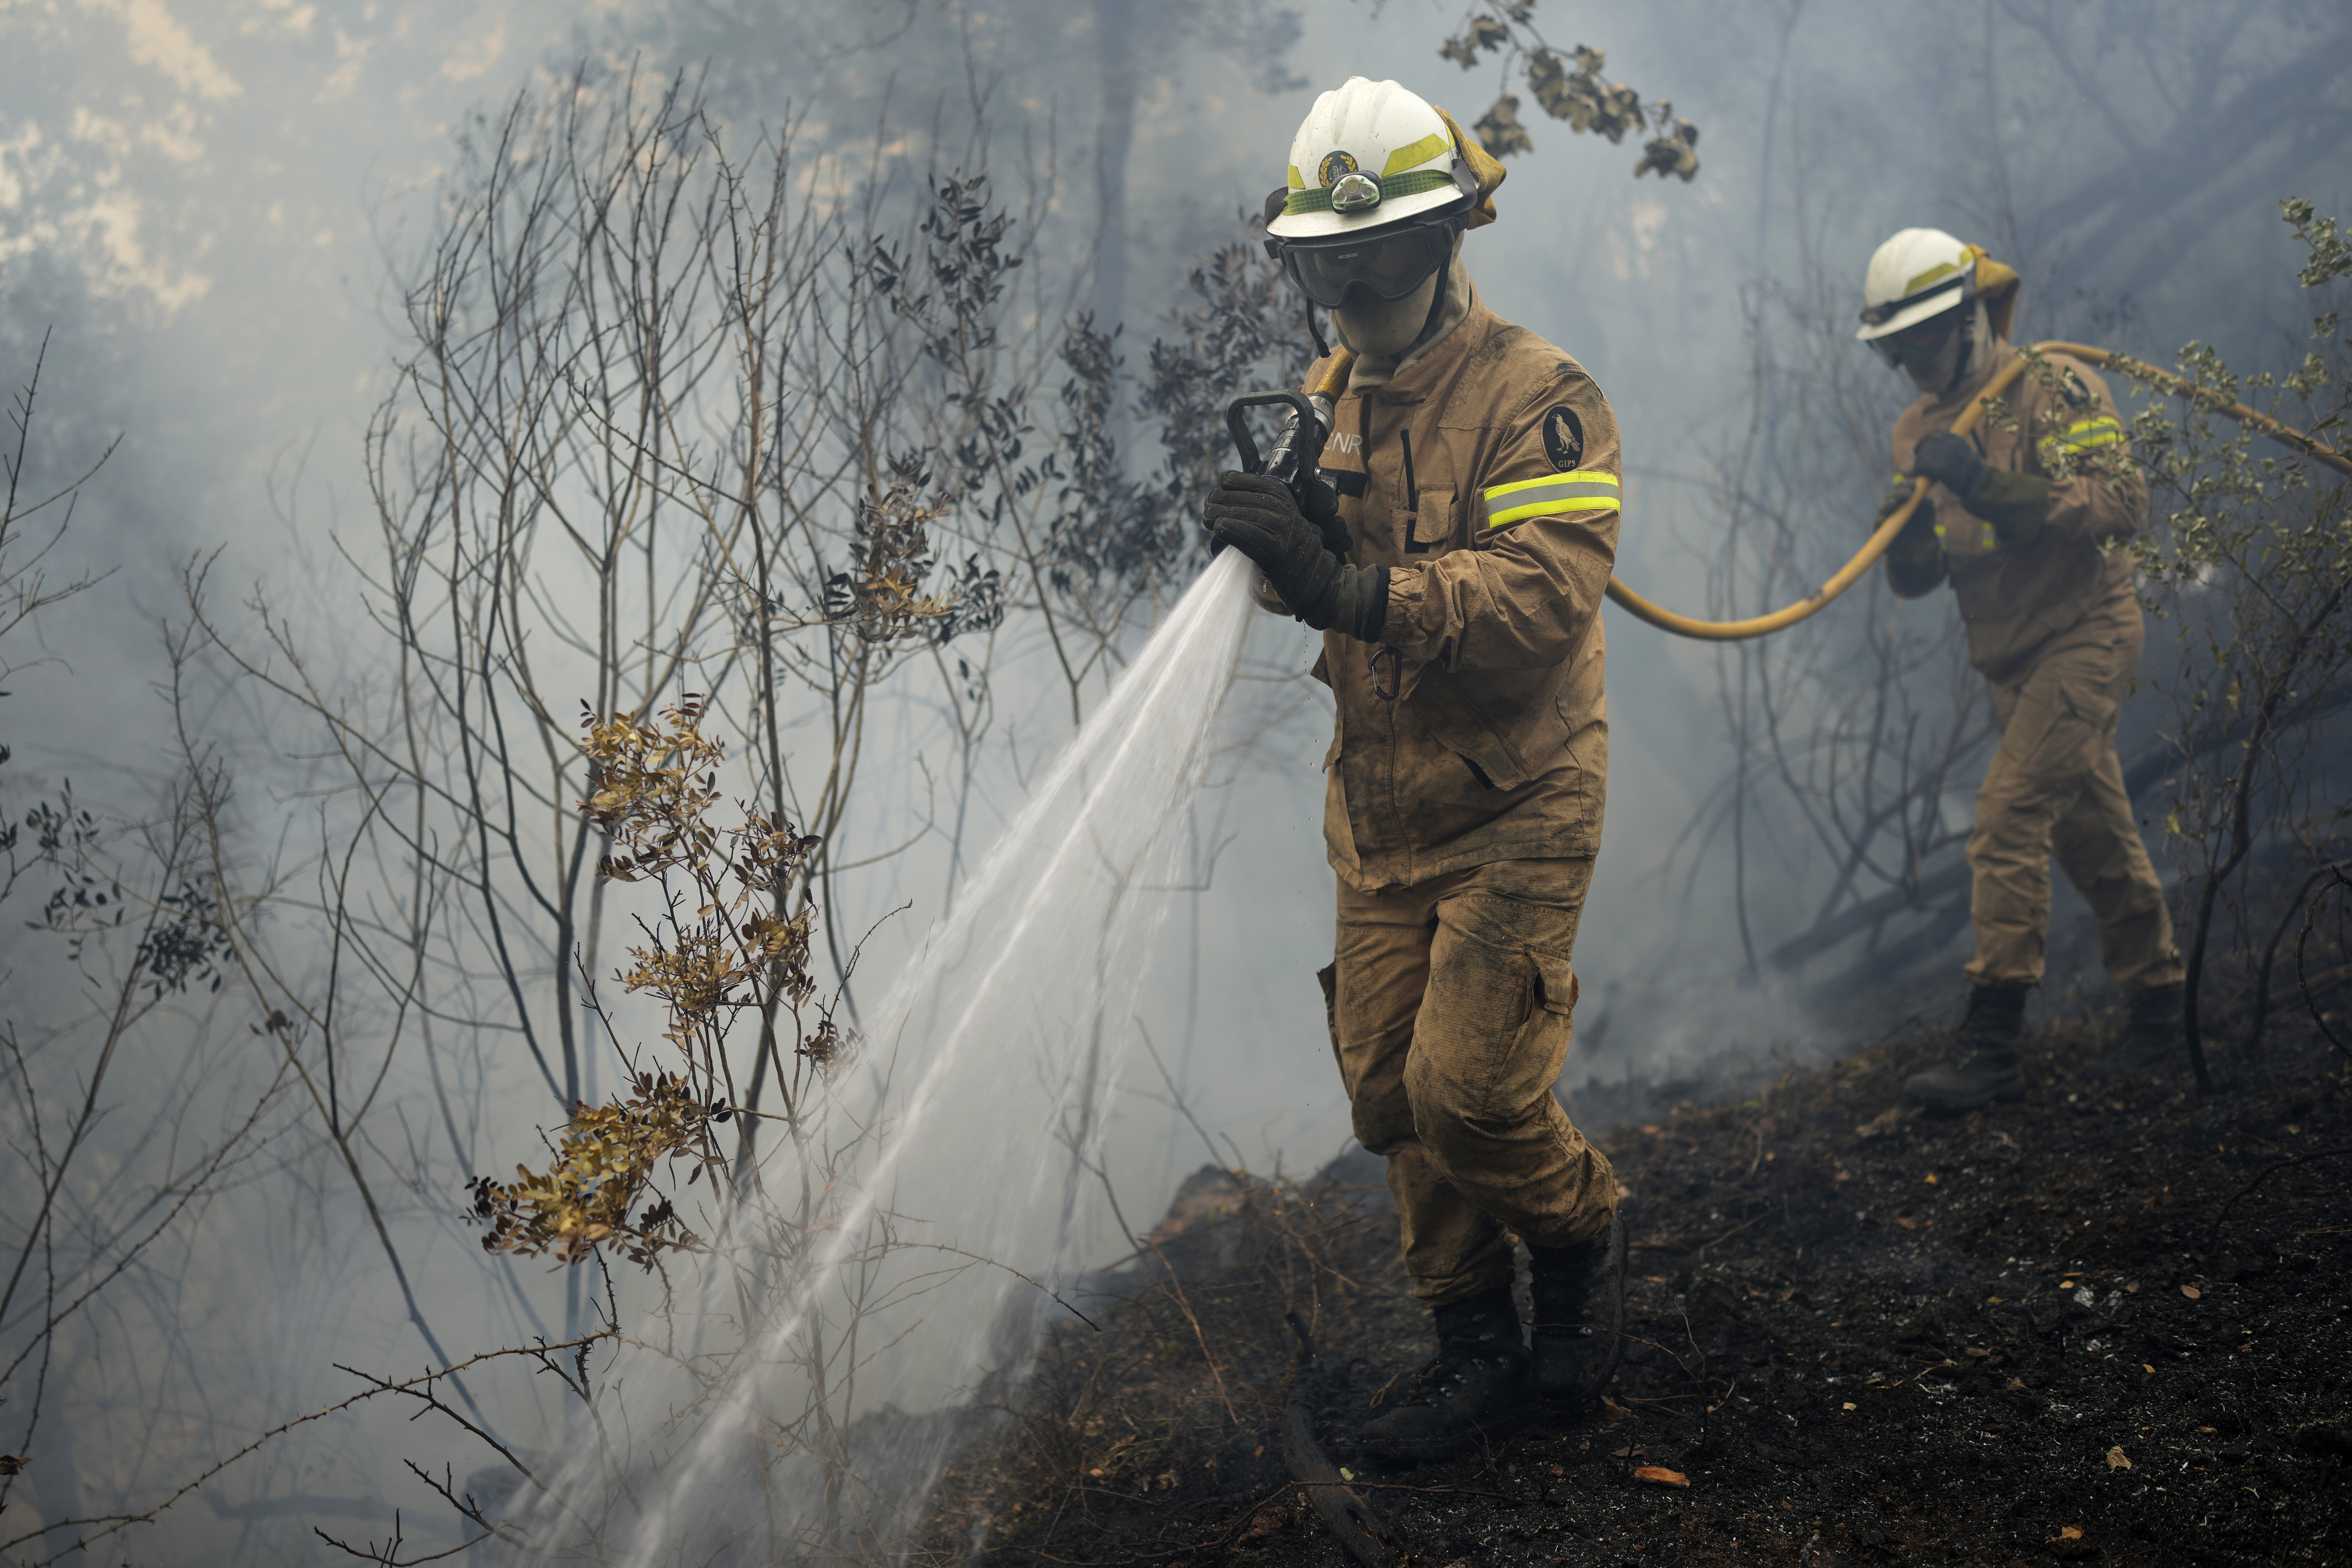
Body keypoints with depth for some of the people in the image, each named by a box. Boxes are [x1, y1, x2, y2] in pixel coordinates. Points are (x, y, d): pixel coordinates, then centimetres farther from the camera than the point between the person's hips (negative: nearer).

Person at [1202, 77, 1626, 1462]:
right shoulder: (1331, 401, 10)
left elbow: (1546, 593, -27)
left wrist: (1354, 588, -39)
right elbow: (1329, 588, 10)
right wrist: (1276, 540, -14)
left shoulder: (1539, 397, -14)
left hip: (1513, 811, -7)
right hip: (1378, 813, 7)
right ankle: (1480, 1348, 21)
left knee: (1470, 1089, -11)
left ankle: (1584, 1236, 20)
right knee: (1392, 1094, 7)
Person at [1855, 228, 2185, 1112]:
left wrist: (1988, 485, -33)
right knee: (2092, 837, 16)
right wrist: (1907, 530, -15)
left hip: (2084, 635, -7)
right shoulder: (1918, 433, 9)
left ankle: (1993, 1043, -20)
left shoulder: (2054, 388, -12)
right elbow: (1913, 580, 9)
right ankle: (2156, 997, 32)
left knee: (2009, 815, -19)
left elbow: (2122, 503, -25)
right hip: (2010, 661, 8)